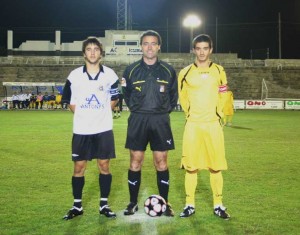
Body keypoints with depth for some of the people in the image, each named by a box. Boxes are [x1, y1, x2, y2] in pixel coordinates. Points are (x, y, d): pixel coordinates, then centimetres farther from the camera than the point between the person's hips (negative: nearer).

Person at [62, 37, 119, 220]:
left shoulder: (110, 75, -1)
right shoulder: (74, 75, -1)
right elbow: (69, 101, 10)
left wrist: (100, 113, 6)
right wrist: (84, 115, 5)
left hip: (104, 129, 0)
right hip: (81, 130, 0)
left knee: (104, 165, 4)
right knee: (79, 167, 5)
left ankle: (104, 205, 17)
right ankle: (77, 206, 18)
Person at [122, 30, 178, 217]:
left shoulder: (168, 70, 3)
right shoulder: (131, 69, 2)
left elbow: (174, 96, 12)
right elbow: (126, 94, 12)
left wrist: (164, 110, 4)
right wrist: (136, 110, 6)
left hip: (160, 121, 0)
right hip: (137, 120, 0)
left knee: (161, 161, 2)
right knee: (135, 161, 2)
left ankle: (164, 203, 14)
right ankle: (133, 203, 14)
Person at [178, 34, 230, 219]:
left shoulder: (219, 71, 4)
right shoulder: (185, 73, 1)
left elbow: (222, 97, 15)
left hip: (213, 125, 1)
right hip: (193, 125, 0)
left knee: (215, 166, 2)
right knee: (191, 166, 1)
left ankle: (218, 205, 14)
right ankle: (190, 205, 11)